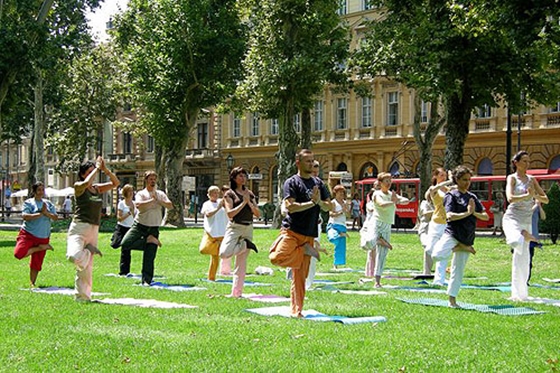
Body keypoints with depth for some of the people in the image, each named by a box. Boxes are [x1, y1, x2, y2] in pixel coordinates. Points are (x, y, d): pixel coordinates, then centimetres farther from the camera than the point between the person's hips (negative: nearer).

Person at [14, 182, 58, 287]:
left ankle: (32, 283, 20)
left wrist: (46, 213, -17)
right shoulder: (28, 202, -2)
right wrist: (40, 213, -20)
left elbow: (55, 217, 1)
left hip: (43, 237, 3)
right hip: (28, 234, -3)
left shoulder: (48, 203, 12)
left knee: (36, 263, 5)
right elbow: (25, 216, -18)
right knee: (19, 253, -28)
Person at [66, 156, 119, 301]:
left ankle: (83, 296, 18)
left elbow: (115, 183, 10)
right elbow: (86, 183, -24)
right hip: (79, 228, -6)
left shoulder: (98, 188, 15)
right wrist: (97, 168, -14)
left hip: (93, 230, 6)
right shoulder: (78, 186, -2)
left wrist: (105, 169, -1)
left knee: (87, 268, 9)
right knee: (74, 257, -33)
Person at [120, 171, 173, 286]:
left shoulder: (160, 194, 10)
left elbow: (170, 206, -4)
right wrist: (152, 200, -15)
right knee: (125, 243, -23)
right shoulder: (141, 194, 0)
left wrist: (158, 200, -13)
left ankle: (146, 280, 4)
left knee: (149, 258, -2)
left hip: (153, 228, 1)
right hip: (139, 225, -1)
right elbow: (138, 205, -21)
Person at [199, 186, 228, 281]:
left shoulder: (221, 202, 11)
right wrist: (218, 208, -22)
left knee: (215, 257, 5)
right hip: (210, 232, -3)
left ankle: (211, 278, 15)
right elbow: (207, 214, -17)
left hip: (221, 234, 3)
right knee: (203, 250, -27)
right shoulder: (207, 204, 1)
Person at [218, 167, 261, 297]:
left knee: (241, 262, 4)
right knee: (224, 253, -29)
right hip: (234, 227, -4)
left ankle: (236, 293, 10)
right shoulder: (229, 194, 0)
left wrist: (249, 202, -6)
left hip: (248, 229, 4)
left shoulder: (250, 194, 13)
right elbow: (230, 213, -12)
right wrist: (243, 202, -11)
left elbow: (258, 214, 8)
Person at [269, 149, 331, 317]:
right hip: (291, 230, -4)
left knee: (300, 276, 6)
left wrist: (319, 202, -8)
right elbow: (290, 206, -15)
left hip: (308, 234, 4)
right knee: (277, 257, -32)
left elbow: (329, 207, 13)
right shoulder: (292, 182, -1)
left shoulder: (318, 183, 16)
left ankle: (297, 310, 12)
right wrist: (312, 202, -13)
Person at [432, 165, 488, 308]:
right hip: (452, 234, -5)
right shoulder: (452, 195, -3)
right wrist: (467, 213, -15)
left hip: (467, 237, 5)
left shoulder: (472, 197, 15)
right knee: (437, 255, -33)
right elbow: (450, 216, -17)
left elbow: (486, 216, 12)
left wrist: (474, 213, -7)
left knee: (458, 271, 8)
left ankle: (452, 299, 18)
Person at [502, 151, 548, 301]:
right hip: (512, 218, -5)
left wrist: (535, 196, -7)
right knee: (516, 241, -40)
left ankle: (519, 294, 15)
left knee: (522, 260, 6)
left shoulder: (532, 179, 13)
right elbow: (510, 198, -18)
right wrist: (527, 195, -14)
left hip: (527, 221, 5)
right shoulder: (512, 178, -2)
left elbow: (546, 199, 12)